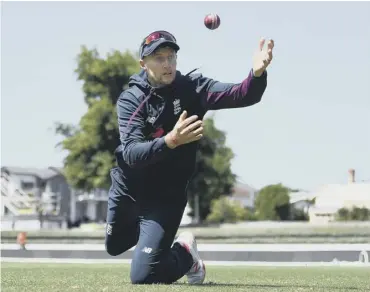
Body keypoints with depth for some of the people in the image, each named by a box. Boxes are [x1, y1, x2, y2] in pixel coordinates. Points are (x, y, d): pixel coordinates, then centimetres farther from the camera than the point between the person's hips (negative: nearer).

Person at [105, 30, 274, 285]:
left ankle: (185, 255, 18)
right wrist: (171, 141, -48)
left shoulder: (192, 88, -13)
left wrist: (257, 73, -49)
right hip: (127, 189, 2)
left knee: (143, 276, -11)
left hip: (166, 196, -2)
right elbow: (131, 154, -30)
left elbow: (243, 96, -27)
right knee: (114, 247, 26)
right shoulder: (131, 99, -15)